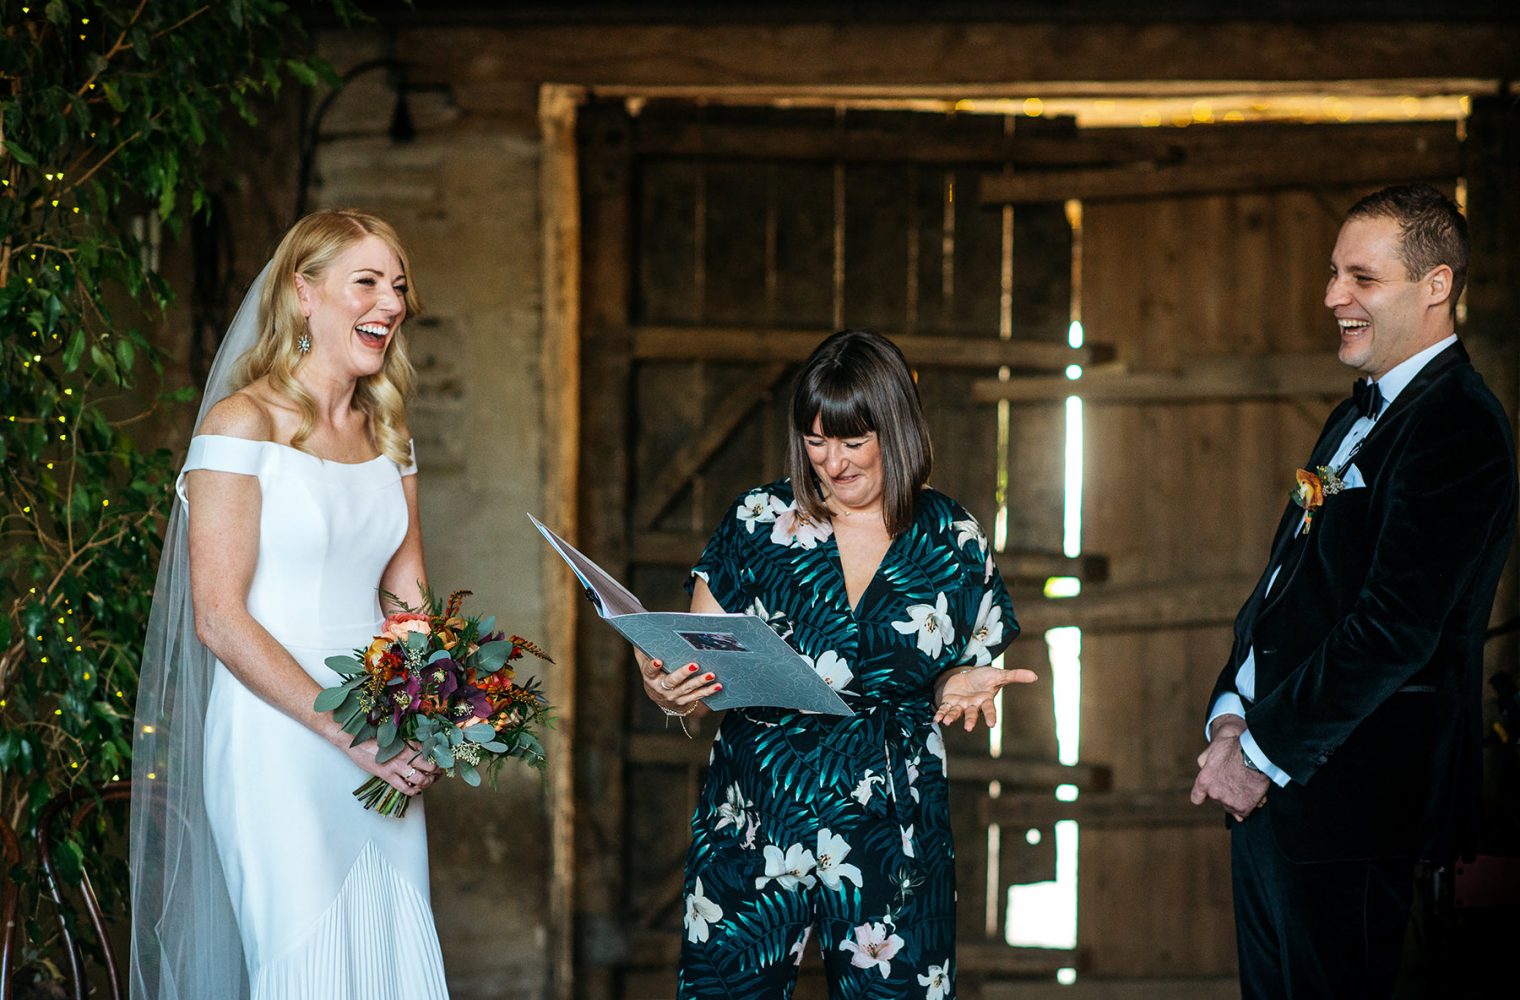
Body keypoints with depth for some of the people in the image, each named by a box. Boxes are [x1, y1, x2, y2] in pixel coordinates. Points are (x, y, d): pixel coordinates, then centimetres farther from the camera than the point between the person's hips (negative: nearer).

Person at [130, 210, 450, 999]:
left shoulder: (385, 434, 13)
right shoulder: (242, 424, -8)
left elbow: (410, 596, 13)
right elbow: (219, 619, -14)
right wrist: (346, 733, -19)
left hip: (382, 751, 6)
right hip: (276, 742, -6)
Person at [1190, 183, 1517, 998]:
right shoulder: (1356, 418, 17)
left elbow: (1395, 626, -23)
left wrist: (1264, 755, -16)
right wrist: (1231, 720, 3)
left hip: (1349, 807, -9)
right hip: (1270, 788, 9)